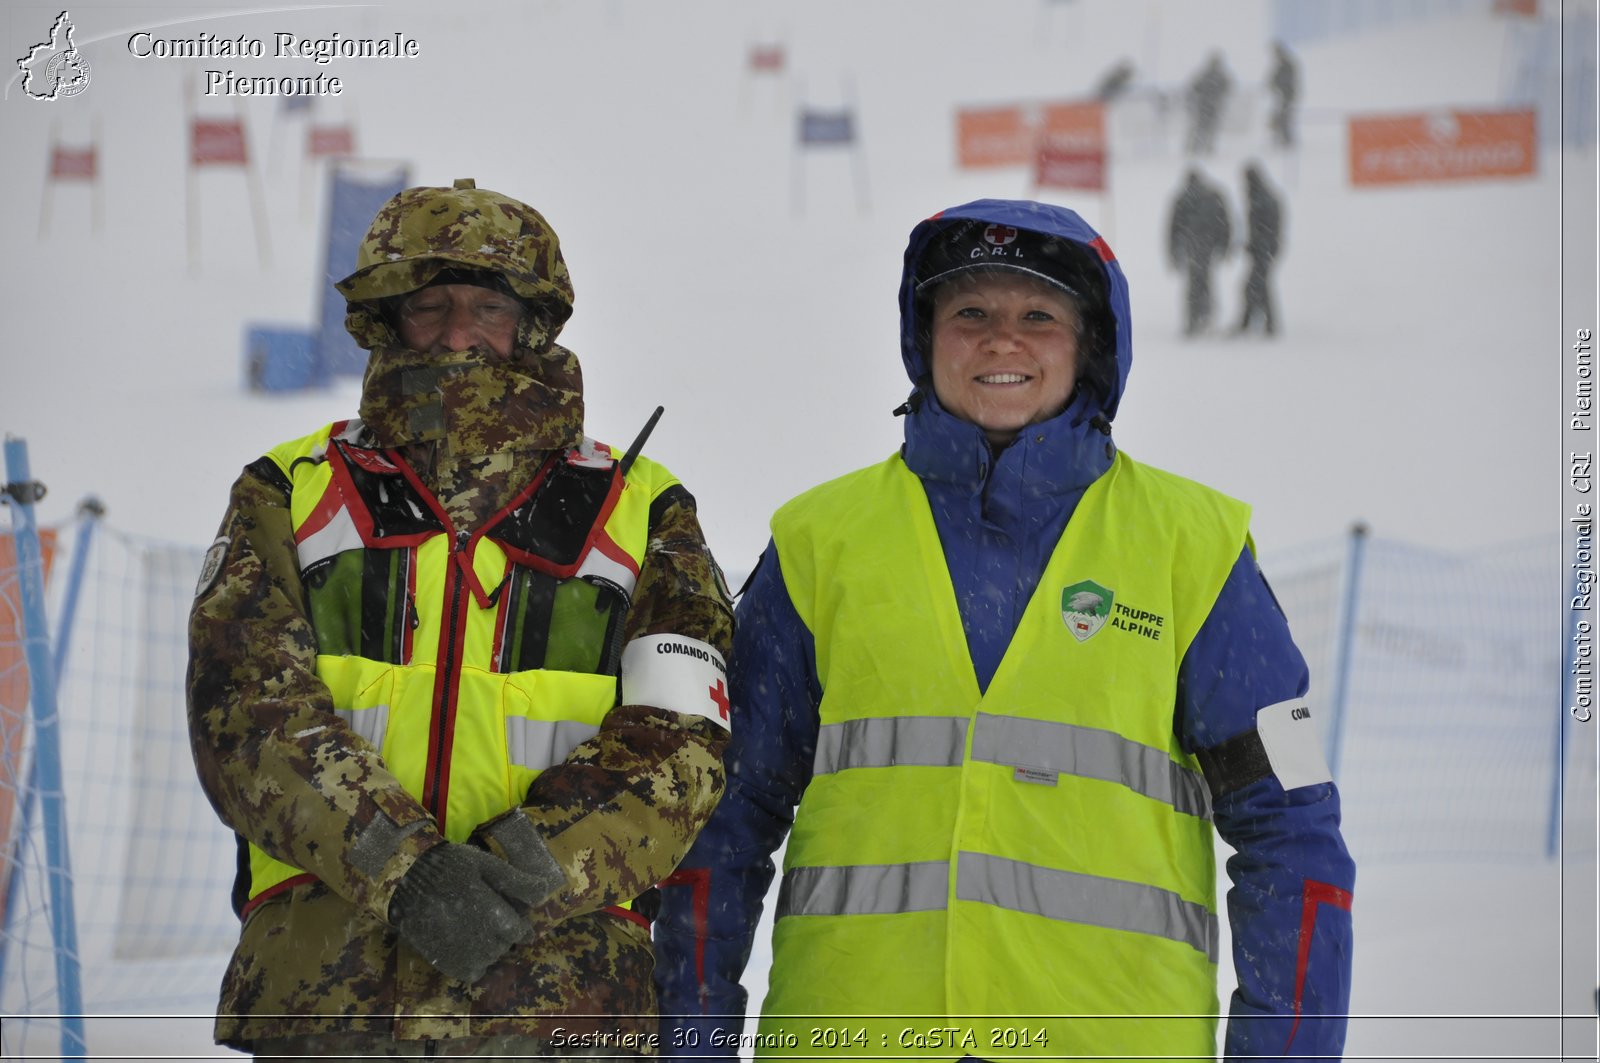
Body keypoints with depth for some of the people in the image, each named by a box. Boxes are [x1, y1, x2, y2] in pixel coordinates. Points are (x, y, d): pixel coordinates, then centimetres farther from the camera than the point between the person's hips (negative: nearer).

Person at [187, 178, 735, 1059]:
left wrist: (534, 867, -18)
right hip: (326, 987, 0)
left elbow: (675, 744, 1)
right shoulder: (291, 496, 14)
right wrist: (400, 867, -17)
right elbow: (246, 707, -1)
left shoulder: (640, 514, 13)